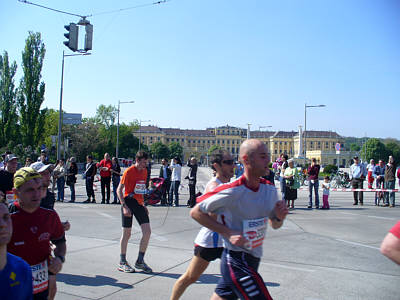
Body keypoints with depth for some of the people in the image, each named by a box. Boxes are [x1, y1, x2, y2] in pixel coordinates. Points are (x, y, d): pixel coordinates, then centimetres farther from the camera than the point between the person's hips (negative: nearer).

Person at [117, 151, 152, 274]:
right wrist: (124, 206, -19)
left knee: (147, 232, -2)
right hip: (129, 202, -6)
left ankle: (140, 261, 12)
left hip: (139, 204, 6)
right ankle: (122, 262, 18)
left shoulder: (144, 171, 10)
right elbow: (119, 190, -11)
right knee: (127, 233, 2)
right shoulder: (129, 171, -10)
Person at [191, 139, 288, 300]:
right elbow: (196, 212, -11)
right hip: (235, 261, -7)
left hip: (252, 260, 7)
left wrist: (279, 217, -9)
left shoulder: (270, 189, 1)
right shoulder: (232, 191, -20)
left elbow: (274, 225, 15)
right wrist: (228, 233, -19)